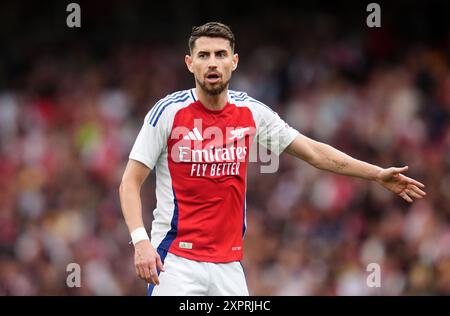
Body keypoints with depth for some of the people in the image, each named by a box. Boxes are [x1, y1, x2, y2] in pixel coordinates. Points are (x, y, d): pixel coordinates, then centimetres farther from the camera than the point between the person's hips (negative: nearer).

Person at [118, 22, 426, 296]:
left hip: (229, 262, 4)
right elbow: (130, 183, -5)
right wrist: (140, 241, -19)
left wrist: (378, 174, 9)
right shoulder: (168, 111, -7)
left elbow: (314, 152, 14)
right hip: (176, 260, -4)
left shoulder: (251, 112, 5)